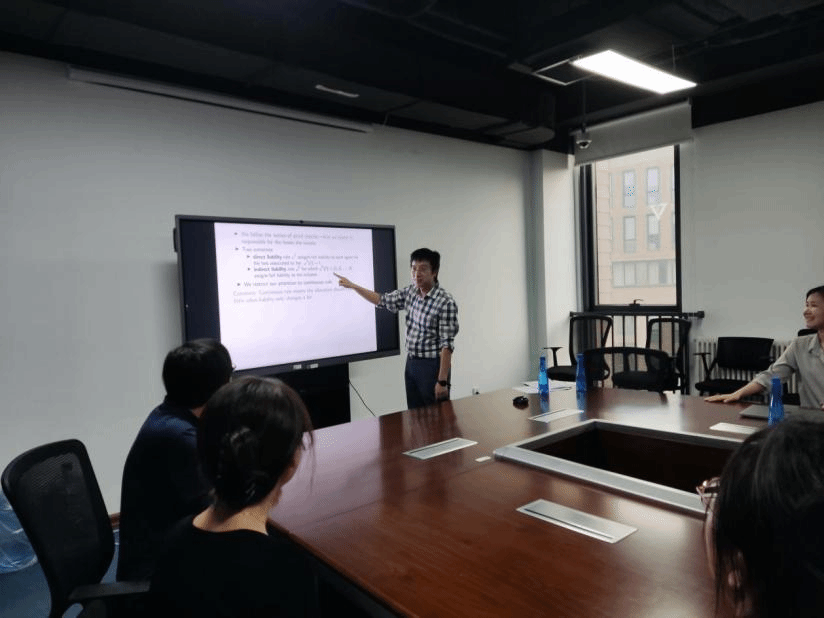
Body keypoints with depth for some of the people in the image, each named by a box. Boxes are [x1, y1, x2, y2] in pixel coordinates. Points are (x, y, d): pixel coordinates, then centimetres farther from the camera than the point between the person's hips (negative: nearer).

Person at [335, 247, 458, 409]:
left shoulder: (446, 303, -19)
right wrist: (352, 286, 14)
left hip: (433, 366, -7)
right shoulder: (410, 292, 3)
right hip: (411, 363, 7)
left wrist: (442, 381, -20)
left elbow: (447, 345, -19)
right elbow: (383, 300, 17)